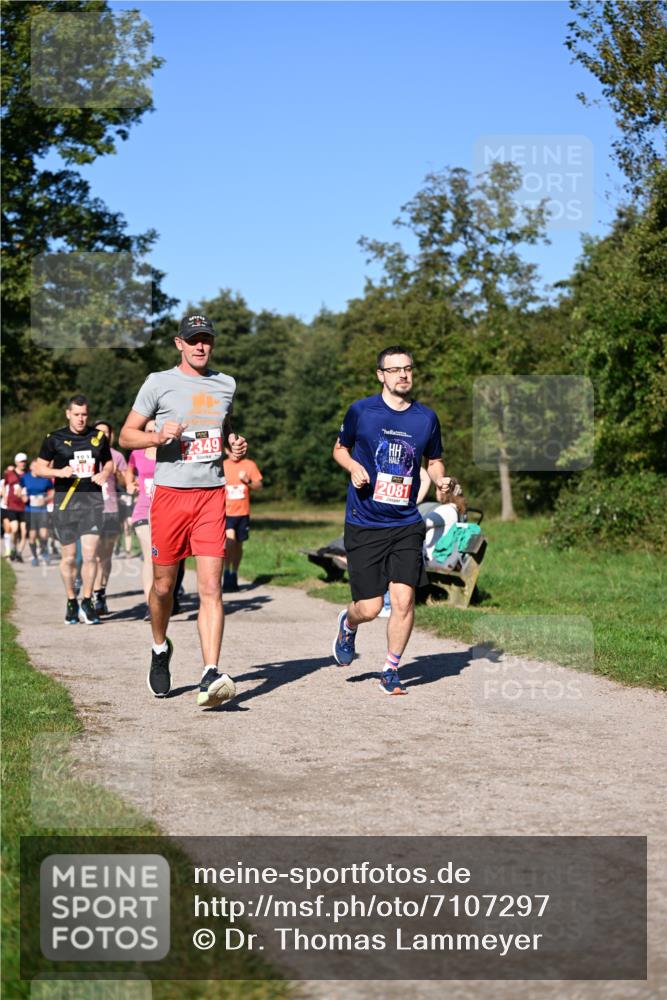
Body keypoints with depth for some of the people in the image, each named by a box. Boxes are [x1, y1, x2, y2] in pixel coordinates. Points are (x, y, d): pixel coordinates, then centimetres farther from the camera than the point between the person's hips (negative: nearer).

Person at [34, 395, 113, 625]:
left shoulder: (98, 437, 9)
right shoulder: (55, 439, 2)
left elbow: (109, 462, 21)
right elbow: (38, 468, 5)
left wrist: (104, 473, -1)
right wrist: (59, 472, -14)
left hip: (92, 502, 1)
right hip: (65, 504, -1)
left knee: (90, 554, -8)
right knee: (68, 557, 5)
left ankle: (87, 603, 4)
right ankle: (71, 603, 21)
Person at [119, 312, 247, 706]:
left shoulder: (226, 385, 13)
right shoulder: (159, 383, 2)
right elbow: (127, 435, 3)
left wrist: (235, 443, 8)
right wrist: (158, 436, -16)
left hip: (212, 495, 2)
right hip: (170, 493, -1)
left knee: (211, 587, -10)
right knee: (164, 585, 7)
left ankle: (211, 675, -16)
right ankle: (160, 649, 35)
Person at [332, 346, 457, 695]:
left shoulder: (426, 418, 5)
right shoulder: (361, 411, -1)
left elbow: (434, 460, 20)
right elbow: (340, 448, 13)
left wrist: (439, 480, -2)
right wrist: (353, 467, -8)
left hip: (406, 525, 2)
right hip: (364, 524, -2)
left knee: (403, 600, -9)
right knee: (370, 607, -3)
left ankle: (390, 670, 11)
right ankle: (347, 624, 34)